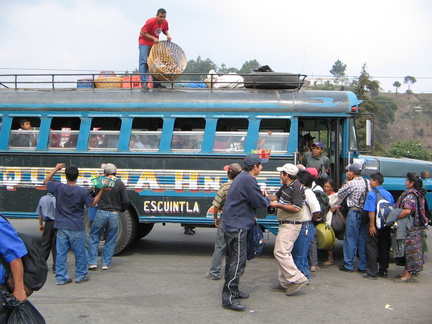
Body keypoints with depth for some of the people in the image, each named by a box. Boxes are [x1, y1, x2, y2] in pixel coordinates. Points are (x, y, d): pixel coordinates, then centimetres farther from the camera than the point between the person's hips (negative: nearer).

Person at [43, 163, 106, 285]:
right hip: (77, 229, -2)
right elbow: (92, 204, 2)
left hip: (61, 228, 2)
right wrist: (101, 191, 7)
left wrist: (56, 169, 18)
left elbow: (46, 181, 13)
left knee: (61, 253, 7)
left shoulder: (59, 188, -5)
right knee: (80, 253, 10)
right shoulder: (82, 191, -11)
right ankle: (81, 276, 19)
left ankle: (61, 278, 10)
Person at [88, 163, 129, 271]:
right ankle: (106, 264, 13)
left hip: (101, 213, -1)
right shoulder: (120, 184, -2)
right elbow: (126, 201, -4)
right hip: (114, 215, 1)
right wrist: (121, 210, 14)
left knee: (93, 238, 13)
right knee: (110, 241, 12)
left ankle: (92, 262, 9)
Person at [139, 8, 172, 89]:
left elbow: (165, 30, 14)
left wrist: (168, 35, -9)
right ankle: (144, 82, -16)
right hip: (145, 42, -6)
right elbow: (142, 32, -22)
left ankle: (156, 83, 9)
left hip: (155, 43, 6)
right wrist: (153, 38, -27)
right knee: (144, 62, -13)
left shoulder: (165, 22, -6)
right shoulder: (150, 22, -25)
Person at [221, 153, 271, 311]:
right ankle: (229, 298, -10)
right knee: (238, 262, -10)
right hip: (238, 227, -11)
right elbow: (261, 202, -17)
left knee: (233, 260, 19)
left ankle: (232, 291, 30)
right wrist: (267, 198, 4)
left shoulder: (241, 177, 16)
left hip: (231, 225, 11)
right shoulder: (248, 180, -18)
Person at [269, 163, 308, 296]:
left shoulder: (296, 187, -17)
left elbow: (297, 208, -24)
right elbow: (276, 197, 25)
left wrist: (278, 205, -18)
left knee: (280, 252, -17)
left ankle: (297, 279, -16)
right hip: (285, 224, 11)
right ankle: (285, 283, 19)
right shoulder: (285, 186, 14)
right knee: (283, 253, 13)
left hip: (291, 225, -11)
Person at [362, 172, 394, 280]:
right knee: (384, 248, 14)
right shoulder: (388, 194, 8)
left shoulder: (372, 193, -11)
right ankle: (383, 271, 20)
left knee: (372, 248, 0)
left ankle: (372, 273, 0)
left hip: (376, 224, -6)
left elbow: (371, 211, -18)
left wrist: (372, 225, -17)